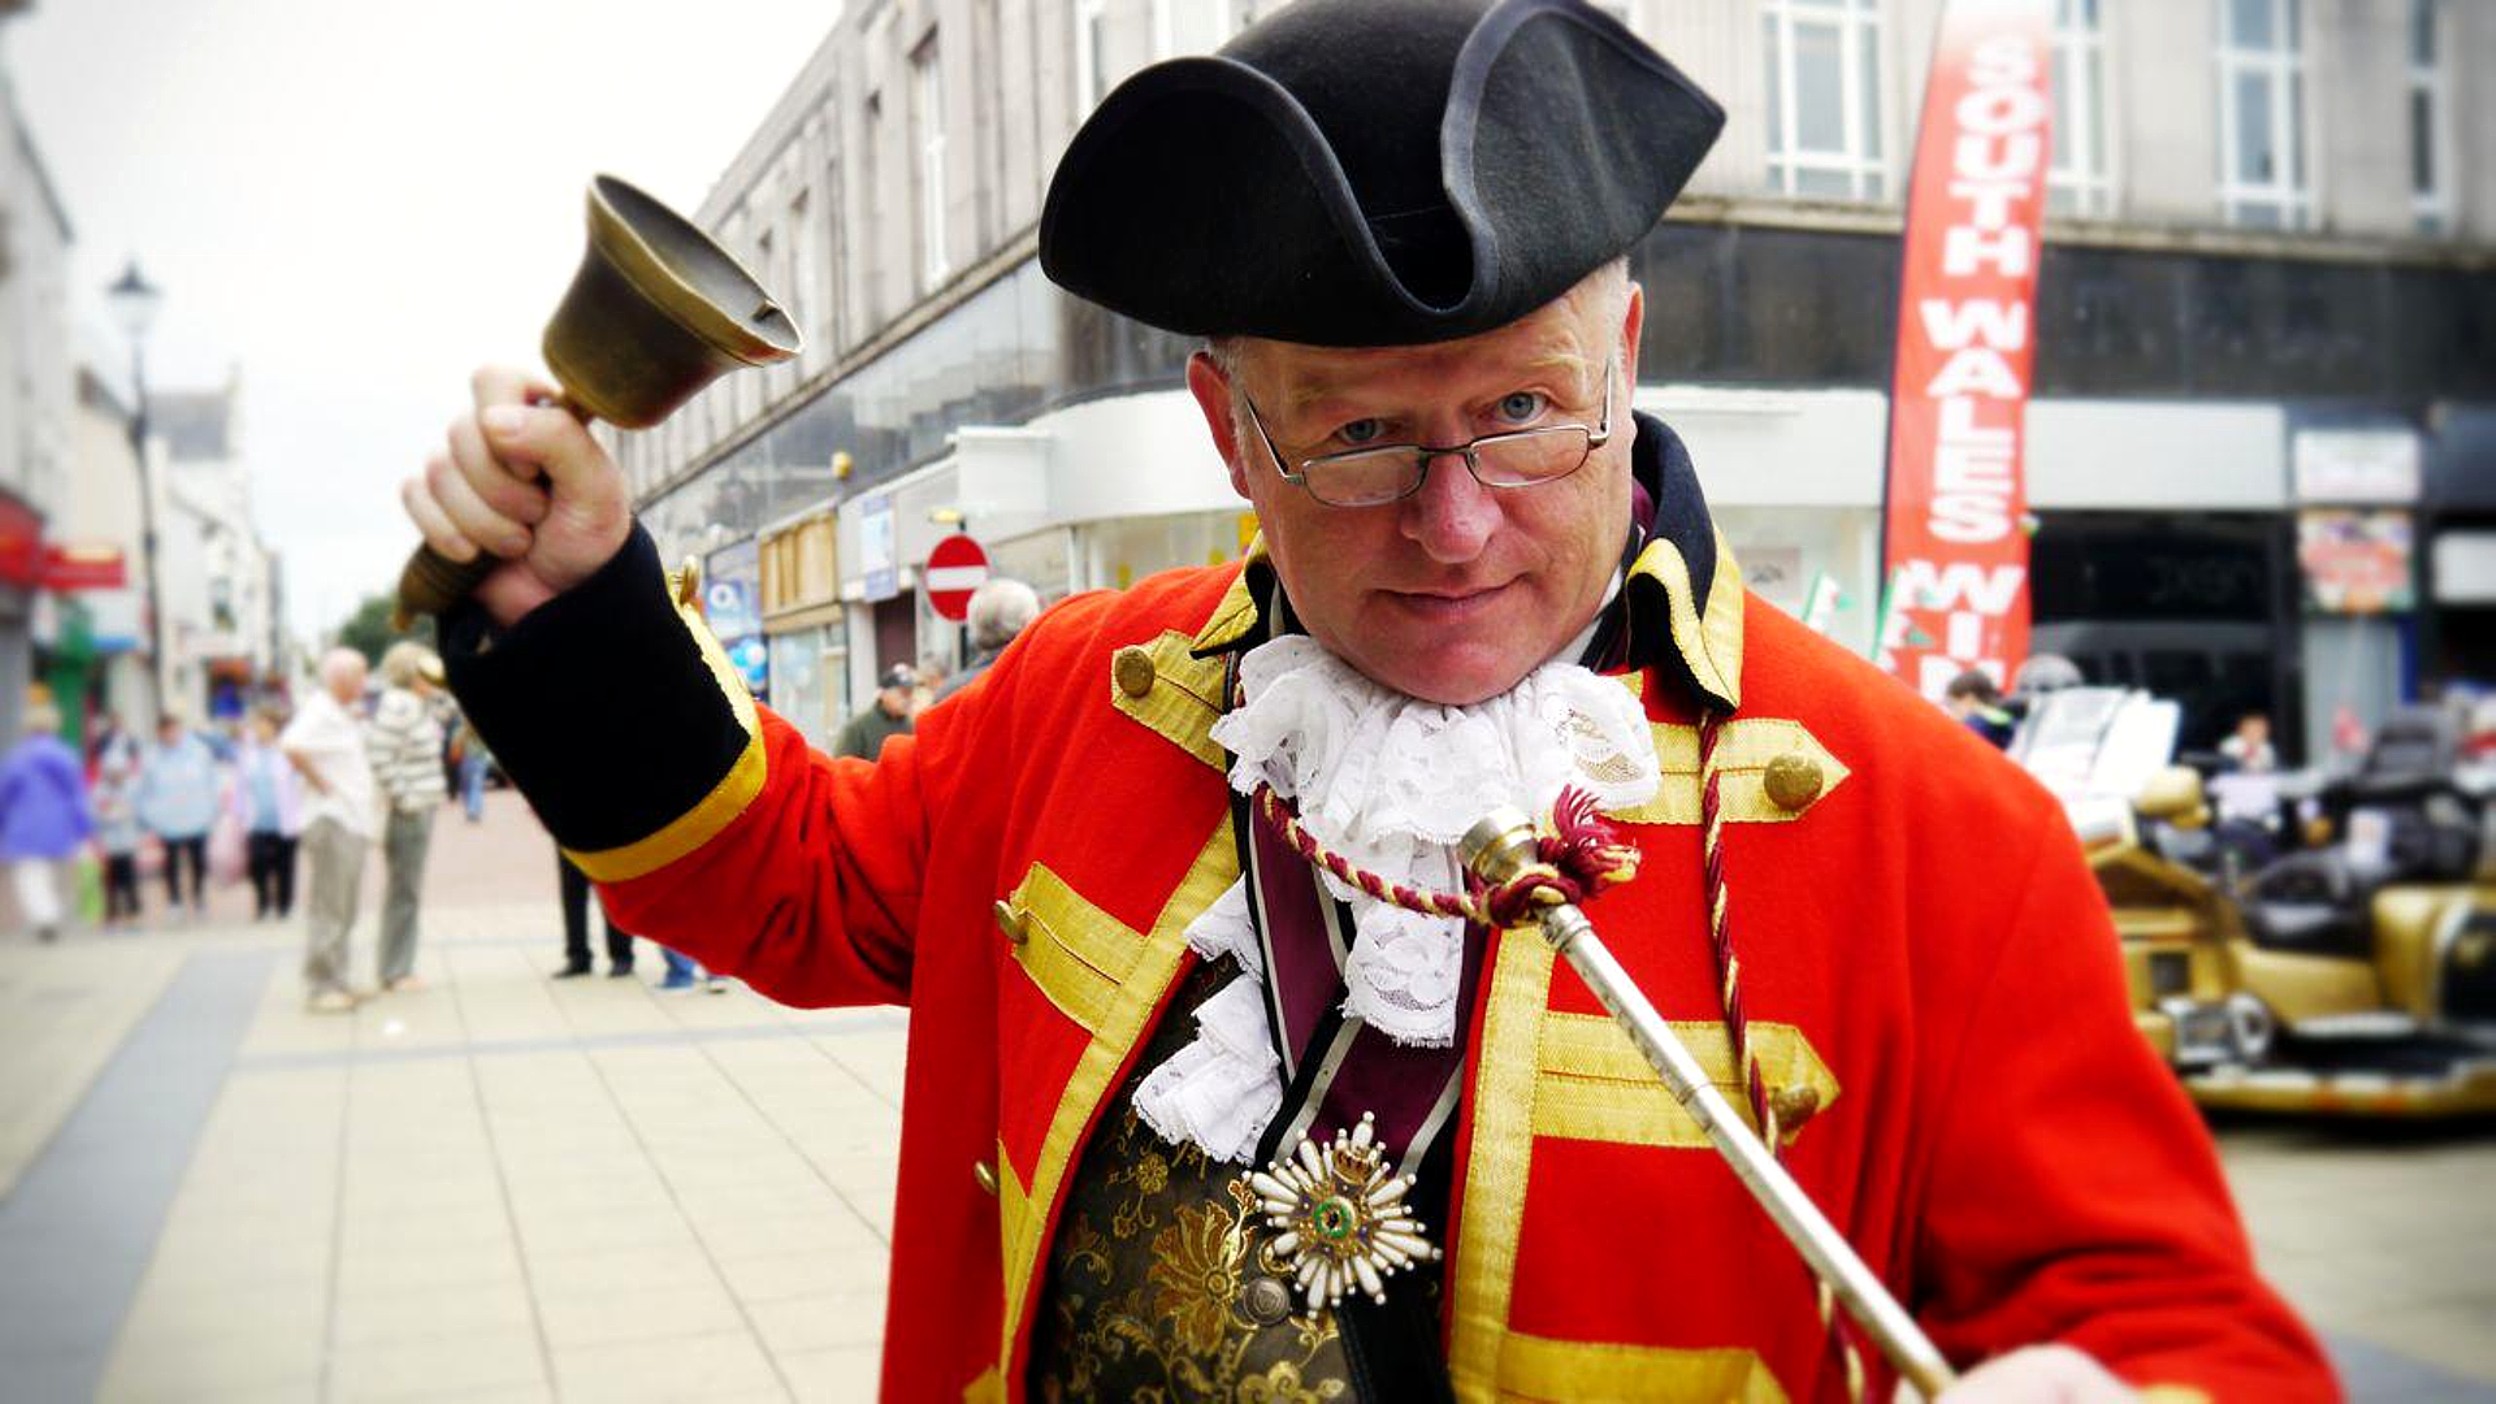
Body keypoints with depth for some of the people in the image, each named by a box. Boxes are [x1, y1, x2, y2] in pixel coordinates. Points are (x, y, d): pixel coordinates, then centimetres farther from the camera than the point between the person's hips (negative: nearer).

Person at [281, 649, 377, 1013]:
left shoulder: (344, 714, 17)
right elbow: (293, 747, -31)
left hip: (354, 822, 10)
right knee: (327, 908, -6)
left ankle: (337, 983, 21)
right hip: (331, 821, -10)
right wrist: (321, 784, -21)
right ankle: (320, 987, -3)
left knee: (343, 910, 14)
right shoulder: (318, 710, -13)